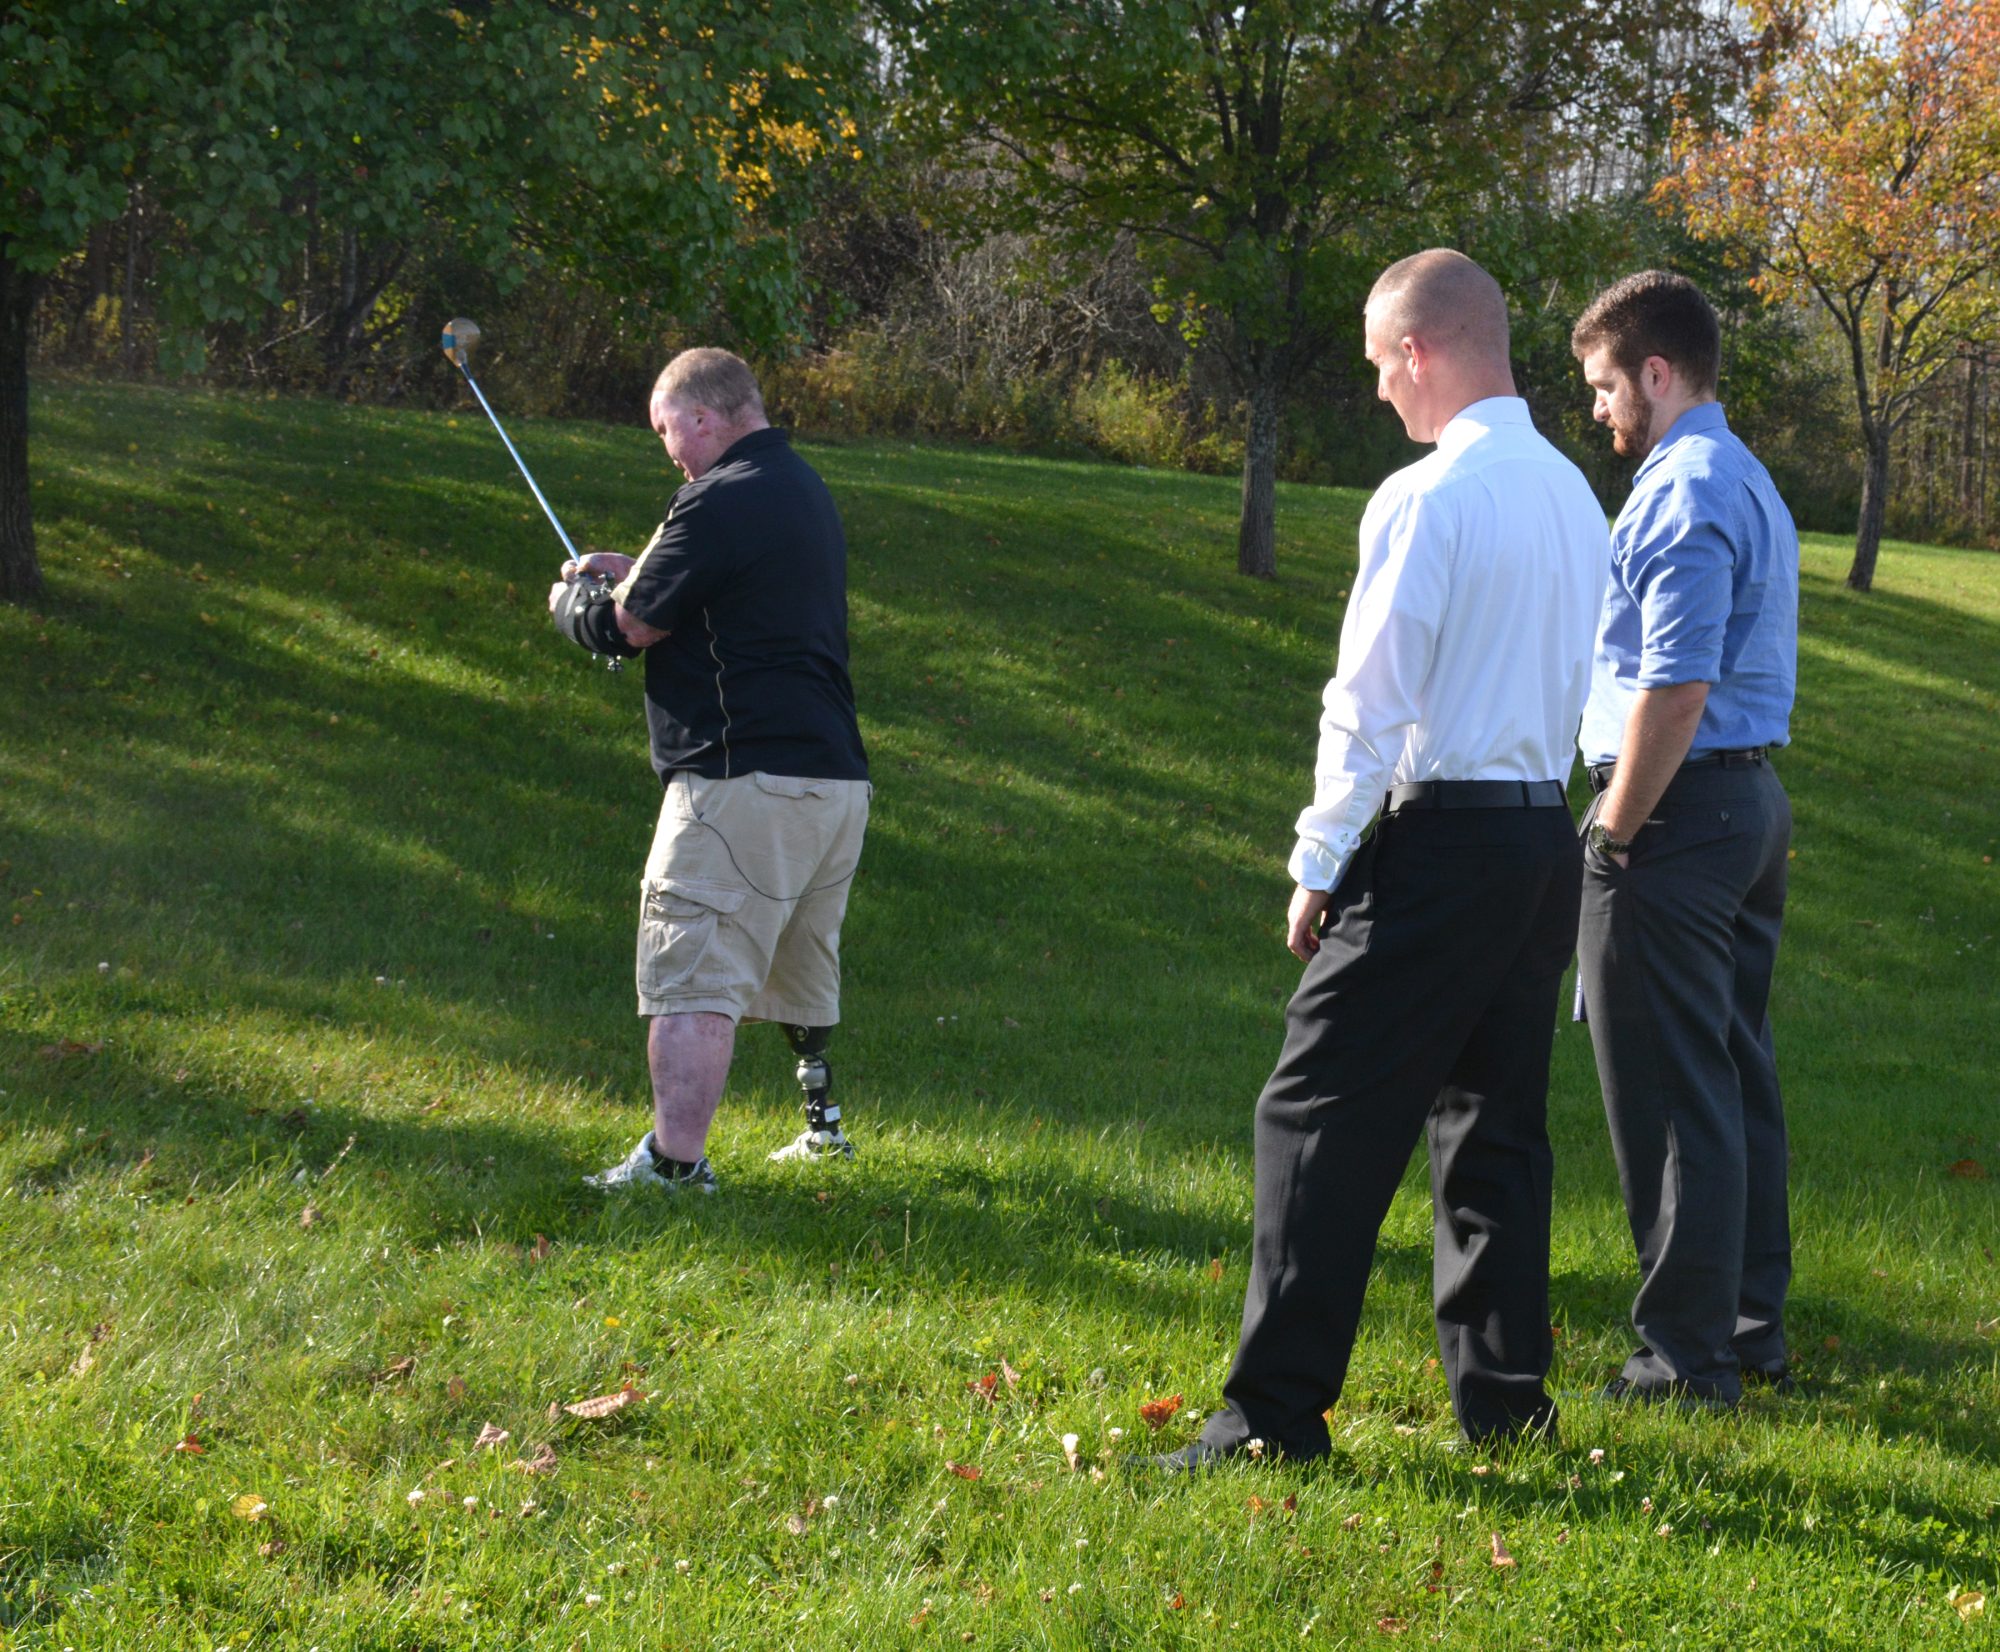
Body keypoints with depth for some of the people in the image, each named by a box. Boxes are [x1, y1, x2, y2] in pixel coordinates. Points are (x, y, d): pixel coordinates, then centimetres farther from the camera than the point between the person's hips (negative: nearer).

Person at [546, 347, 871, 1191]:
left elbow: (633, 625, -9)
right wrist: (633, 572, 23)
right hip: (836, 774, 10)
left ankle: (676, 1160, -18)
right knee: (800, 969, 24)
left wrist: (573, 602, 11)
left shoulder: (719, 502, -13)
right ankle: (822, 1124, 35)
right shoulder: (803, 487, 17)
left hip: (744, 781, -10)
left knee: (692, 978, -11)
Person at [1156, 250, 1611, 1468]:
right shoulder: (1574, 496, 12)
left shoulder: (1425, 500, -13)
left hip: (1439, 837, -8)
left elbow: (1372, 702, -14)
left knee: (1322, 1119, -5)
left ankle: (1277, 1410, -7)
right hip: (1548, 831, 8)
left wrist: (1320, 864, -7)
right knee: (1496, 1121, 15)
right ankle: (1504, 1398, 18)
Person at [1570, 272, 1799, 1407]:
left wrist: (1616, 833, -16)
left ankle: (1689, 1354, 1)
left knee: (1670, 1093, -4)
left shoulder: (1681, 496, -16)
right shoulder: (1752, 484, 17)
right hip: (1756, 801, 10)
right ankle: (1754, 1330, 23)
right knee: (1737, 1076, 15)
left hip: (1677, 809, -10)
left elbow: (1677, 688, -23)